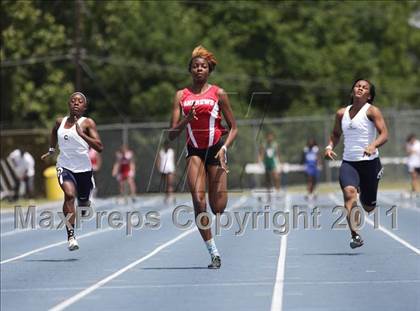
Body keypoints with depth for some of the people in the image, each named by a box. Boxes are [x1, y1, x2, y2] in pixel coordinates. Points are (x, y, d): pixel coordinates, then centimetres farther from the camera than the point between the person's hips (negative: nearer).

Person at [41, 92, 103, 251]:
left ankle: (85, 202, 57)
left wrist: (82, 134, -28)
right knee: (69, 194, -26)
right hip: (64, 166, 1)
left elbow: (99, 147, -19)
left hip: (83, 168, -1)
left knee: (83, 201, 15)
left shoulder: (88, 123, -9)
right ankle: (70, 235, -27)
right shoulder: (60, 122, 3)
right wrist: (51, 150, 29)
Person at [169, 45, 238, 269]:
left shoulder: (218, 93, 1)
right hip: (194, 152, 1)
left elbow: (233, 128, 4)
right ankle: (214, 254, -7)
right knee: (198, 201, -15)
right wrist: (186, 120, -16)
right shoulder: (181, 96, 5)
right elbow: (172, 134, 2)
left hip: (215, 150, -1)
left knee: (218, 208, -5)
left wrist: (224, 148, -12)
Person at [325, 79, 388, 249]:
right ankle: (355, 235, -29)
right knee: (349, 192, -29)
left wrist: (373, 145, -33)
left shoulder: (372, 111, -4)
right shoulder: (342, 113, 9)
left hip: (369, 162, -2)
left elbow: (384, 134, -13)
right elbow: (336, 133, 25)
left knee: (368, 207, 8)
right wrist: (330, 146, 5)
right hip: (348, 162, 2)